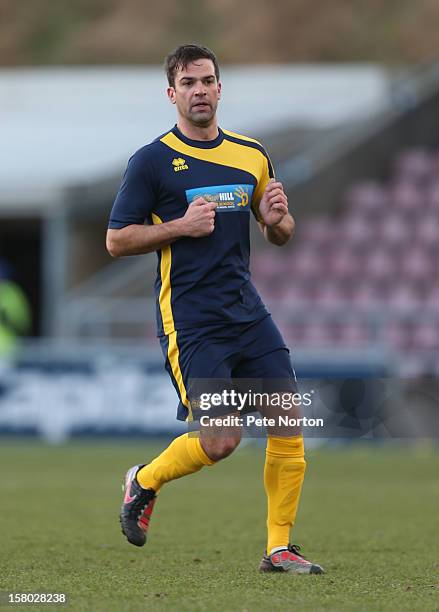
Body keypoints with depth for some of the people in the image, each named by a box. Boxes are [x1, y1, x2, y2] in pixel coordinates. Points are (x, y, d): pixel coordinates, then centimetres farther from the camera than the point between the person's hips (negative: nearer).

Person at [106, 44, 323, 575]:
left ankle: (279, 548, 7)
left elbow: (281, 236, 20)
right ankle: (145, 481, 18)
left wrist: (277, 219, -4)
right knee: (221, 441, -12)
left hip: (247, 312, 5)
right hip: (190, 323, -5)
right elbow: (116, 240, -3)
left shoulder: (252, 156, 11)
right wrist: (181, 226, -16)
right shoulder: (152, 161, -4)